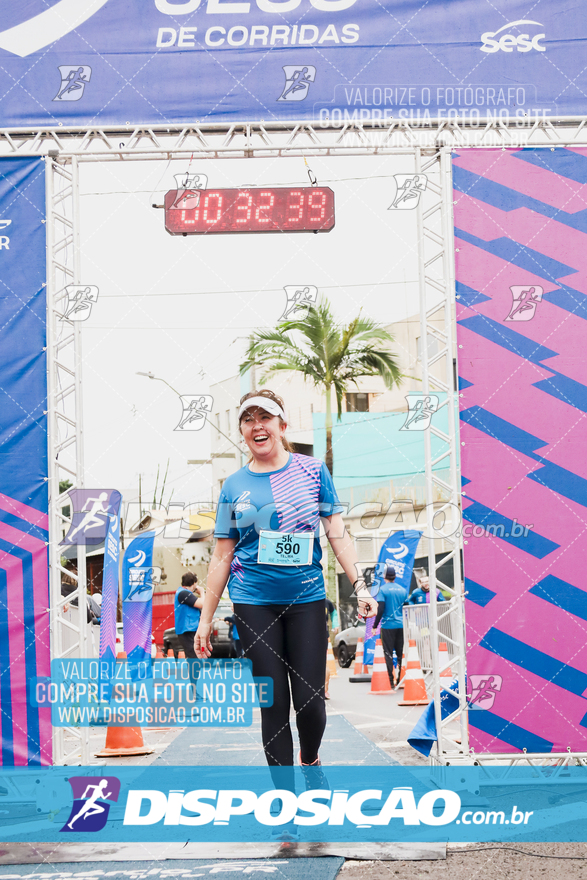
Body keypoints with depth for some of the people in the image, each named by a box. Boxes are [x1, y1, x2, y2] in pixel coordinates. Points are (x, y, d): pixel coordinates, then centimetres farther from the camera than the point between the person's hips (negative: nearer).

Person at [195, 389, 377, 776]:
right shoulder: (234, 486, 6)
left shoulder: (313, 470, 3)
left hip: (306, 598, 0)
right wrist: (206, 619, 6)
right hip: (254, 603, 0)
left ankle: (310, 759, 29)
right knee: (274, 703, 1)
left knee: (310, 700, -3)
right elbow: (222, 556, 8)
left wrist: (361, 587, -8)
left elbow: (338, 533, 2)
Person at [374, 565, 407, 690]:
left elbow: (380, 609, -12)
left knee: (388, 654, 0)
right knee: (401, 653, 10)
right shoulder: (403, 590, 7)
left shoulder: (383, 590, -7)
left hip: (388, 626, -4)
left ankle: (391, 682, -4)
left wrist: (375, 626, -5)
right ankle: (401, 680, 10)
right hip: (401, 626, 4)